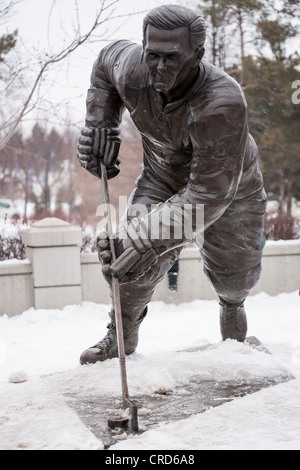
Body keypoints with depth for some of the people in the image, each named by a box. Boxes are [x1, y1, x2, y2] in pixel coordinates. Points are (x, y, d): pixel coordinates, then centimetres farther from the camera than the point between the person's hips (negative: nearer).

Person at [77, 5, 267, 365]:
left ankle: (232, 305, 50)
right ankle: (121, 337, 5)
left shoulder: (222, 105, -45)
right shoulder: (131, 71, -29)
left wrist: (144, 236, -52)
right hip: (163, 179, 3)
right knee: (138, 261, -19)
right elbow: (107, 59, 0)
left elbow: (209, 193, -45)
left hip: (232, 188, -2)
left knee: (235, 276, 11)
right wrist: (99, 125, -8)